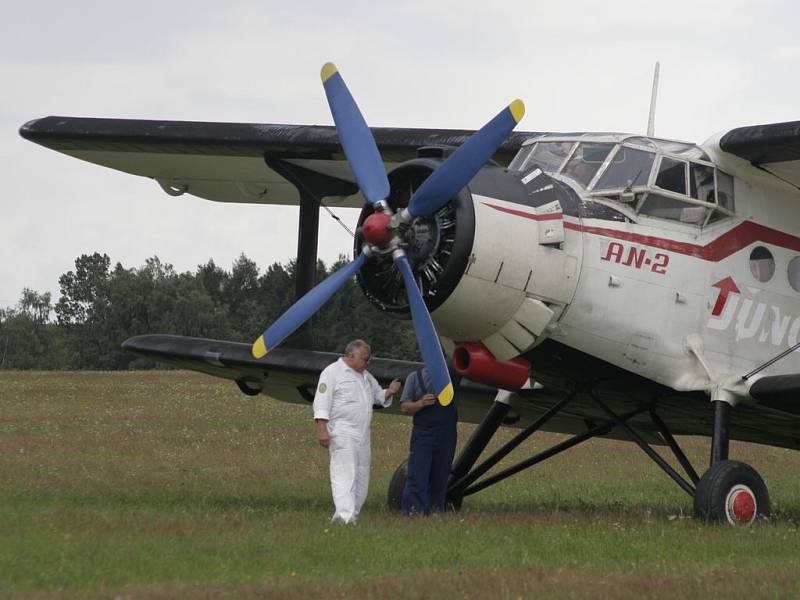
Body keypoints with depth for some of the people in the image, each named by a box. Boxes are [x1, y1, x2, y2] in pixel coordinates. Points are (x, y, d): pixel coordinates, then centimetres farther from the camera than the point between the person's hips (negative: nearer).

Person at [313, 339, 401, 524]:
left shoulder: (365, 376, 20)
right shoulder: (332, 372, -5)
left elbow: (377, 396, 30)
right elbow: (322, 402, -11)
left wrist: (389, 391, 6)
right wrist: (322, 430, -20)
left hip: (363, 435, 9)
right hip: (342, 433, -8)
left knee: (361, 476, 8)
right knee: (345, 474, -17)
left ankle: (352, 515, 14)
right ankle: (345, 516, -26)